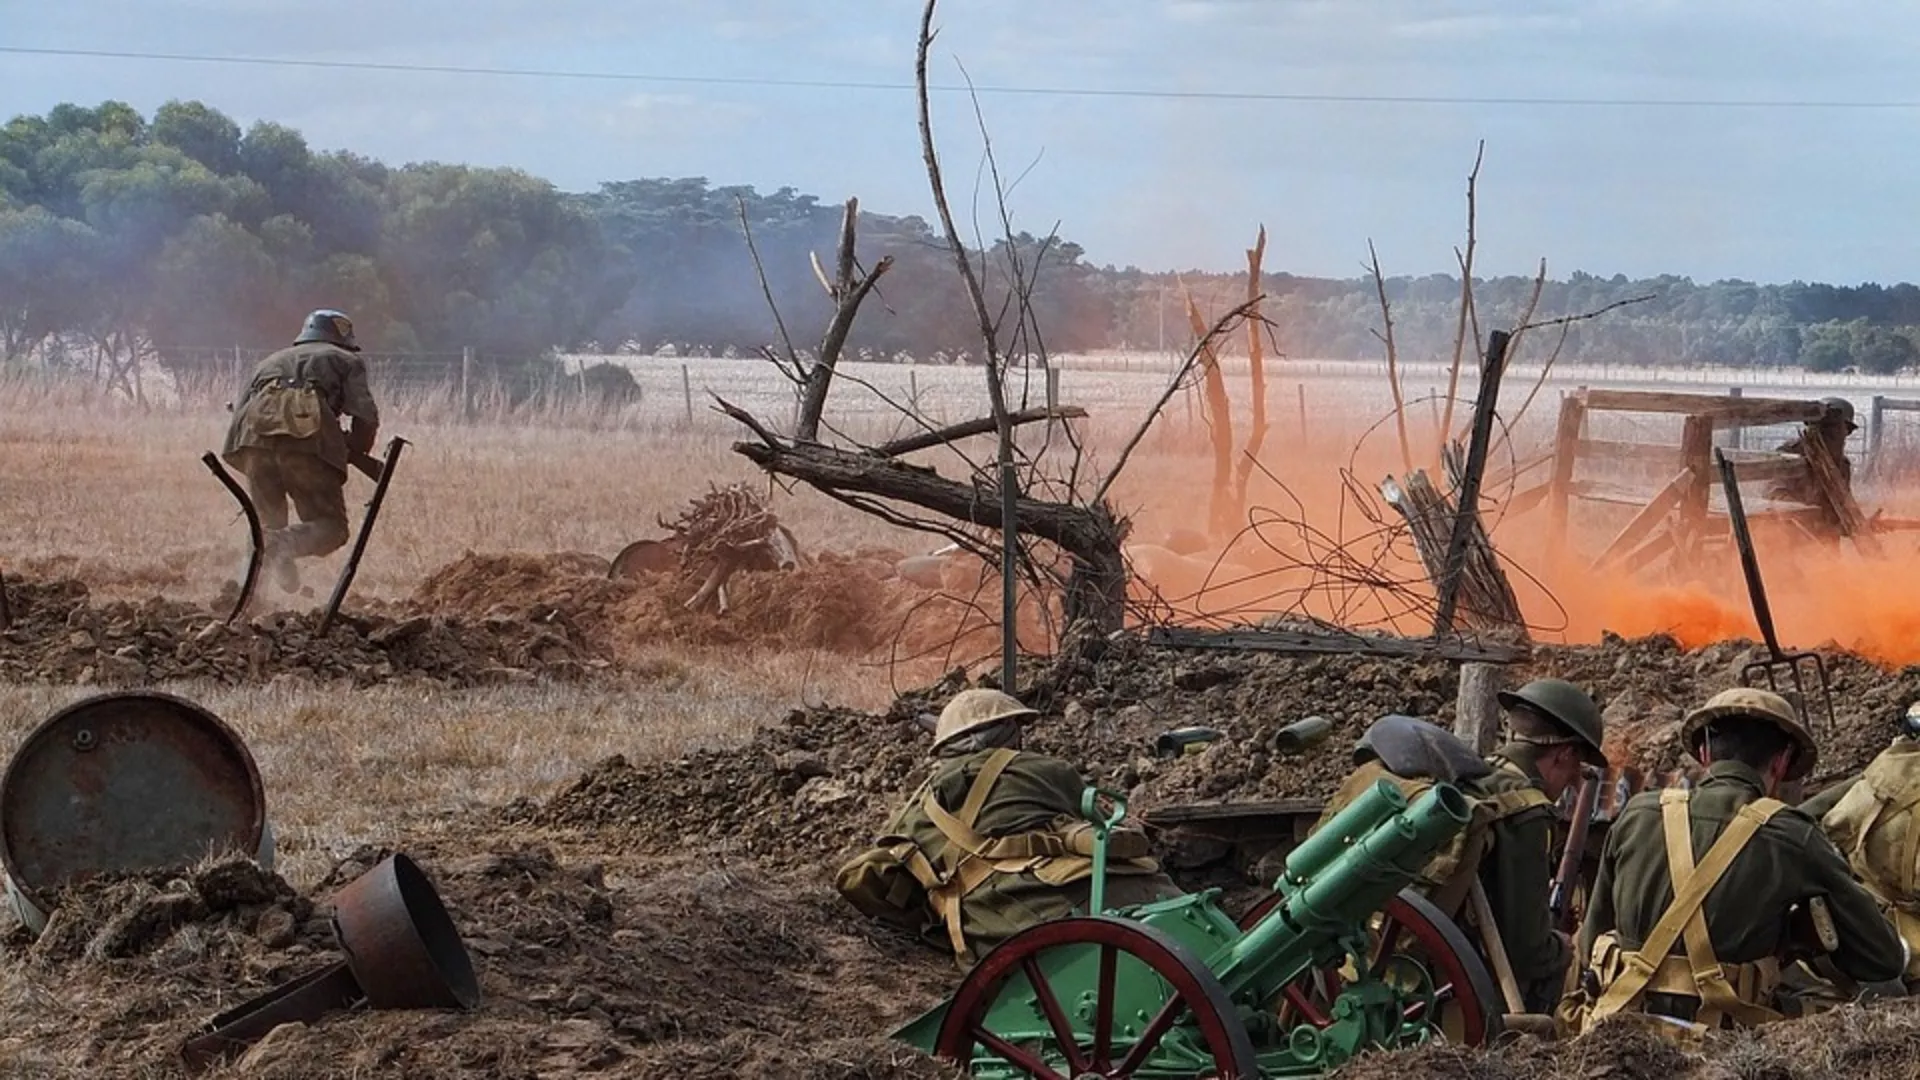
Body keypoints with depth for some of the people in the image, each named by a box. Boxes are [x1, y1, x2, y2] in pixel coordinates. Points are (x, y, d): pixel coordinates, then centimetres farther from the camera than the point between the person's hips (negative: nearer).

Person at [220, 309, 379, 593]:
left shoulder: (269, 361, 41)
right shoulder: (346, 361, 29)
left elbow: (238, 412, 28)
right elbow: (366, 416, 11)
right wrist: (355, 453, 27)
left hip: (256, 427, 4)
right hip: (307, 429, -4)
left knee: (267, 522, 19)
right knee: (330, 526, 1)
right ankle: (285, 542, -29)